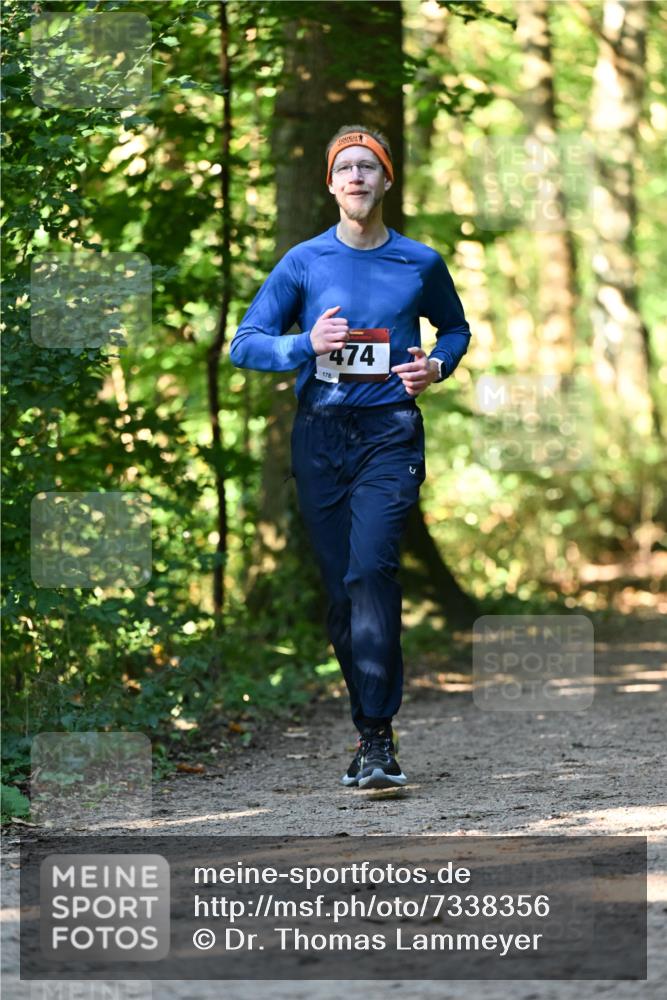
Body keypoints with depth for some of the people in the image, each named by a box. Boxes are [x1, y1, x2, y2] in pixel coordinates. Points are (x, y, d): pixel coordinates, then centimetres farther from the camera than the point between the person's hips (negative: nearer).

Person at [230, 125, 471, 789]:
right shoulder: (304, 262, 5)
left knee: (371, 571, -20)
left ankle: (378, 739, -23)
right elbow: (244, 345, 6)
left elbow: (455, 328, 23)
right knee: (340, 589, 4)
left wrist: (437, 366, 1)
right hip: (320, 435, 2)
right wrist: (307, 345, -12)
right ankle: (370, 730, 17)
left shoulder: (421, 264, 6)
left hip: (390, 434, -2)